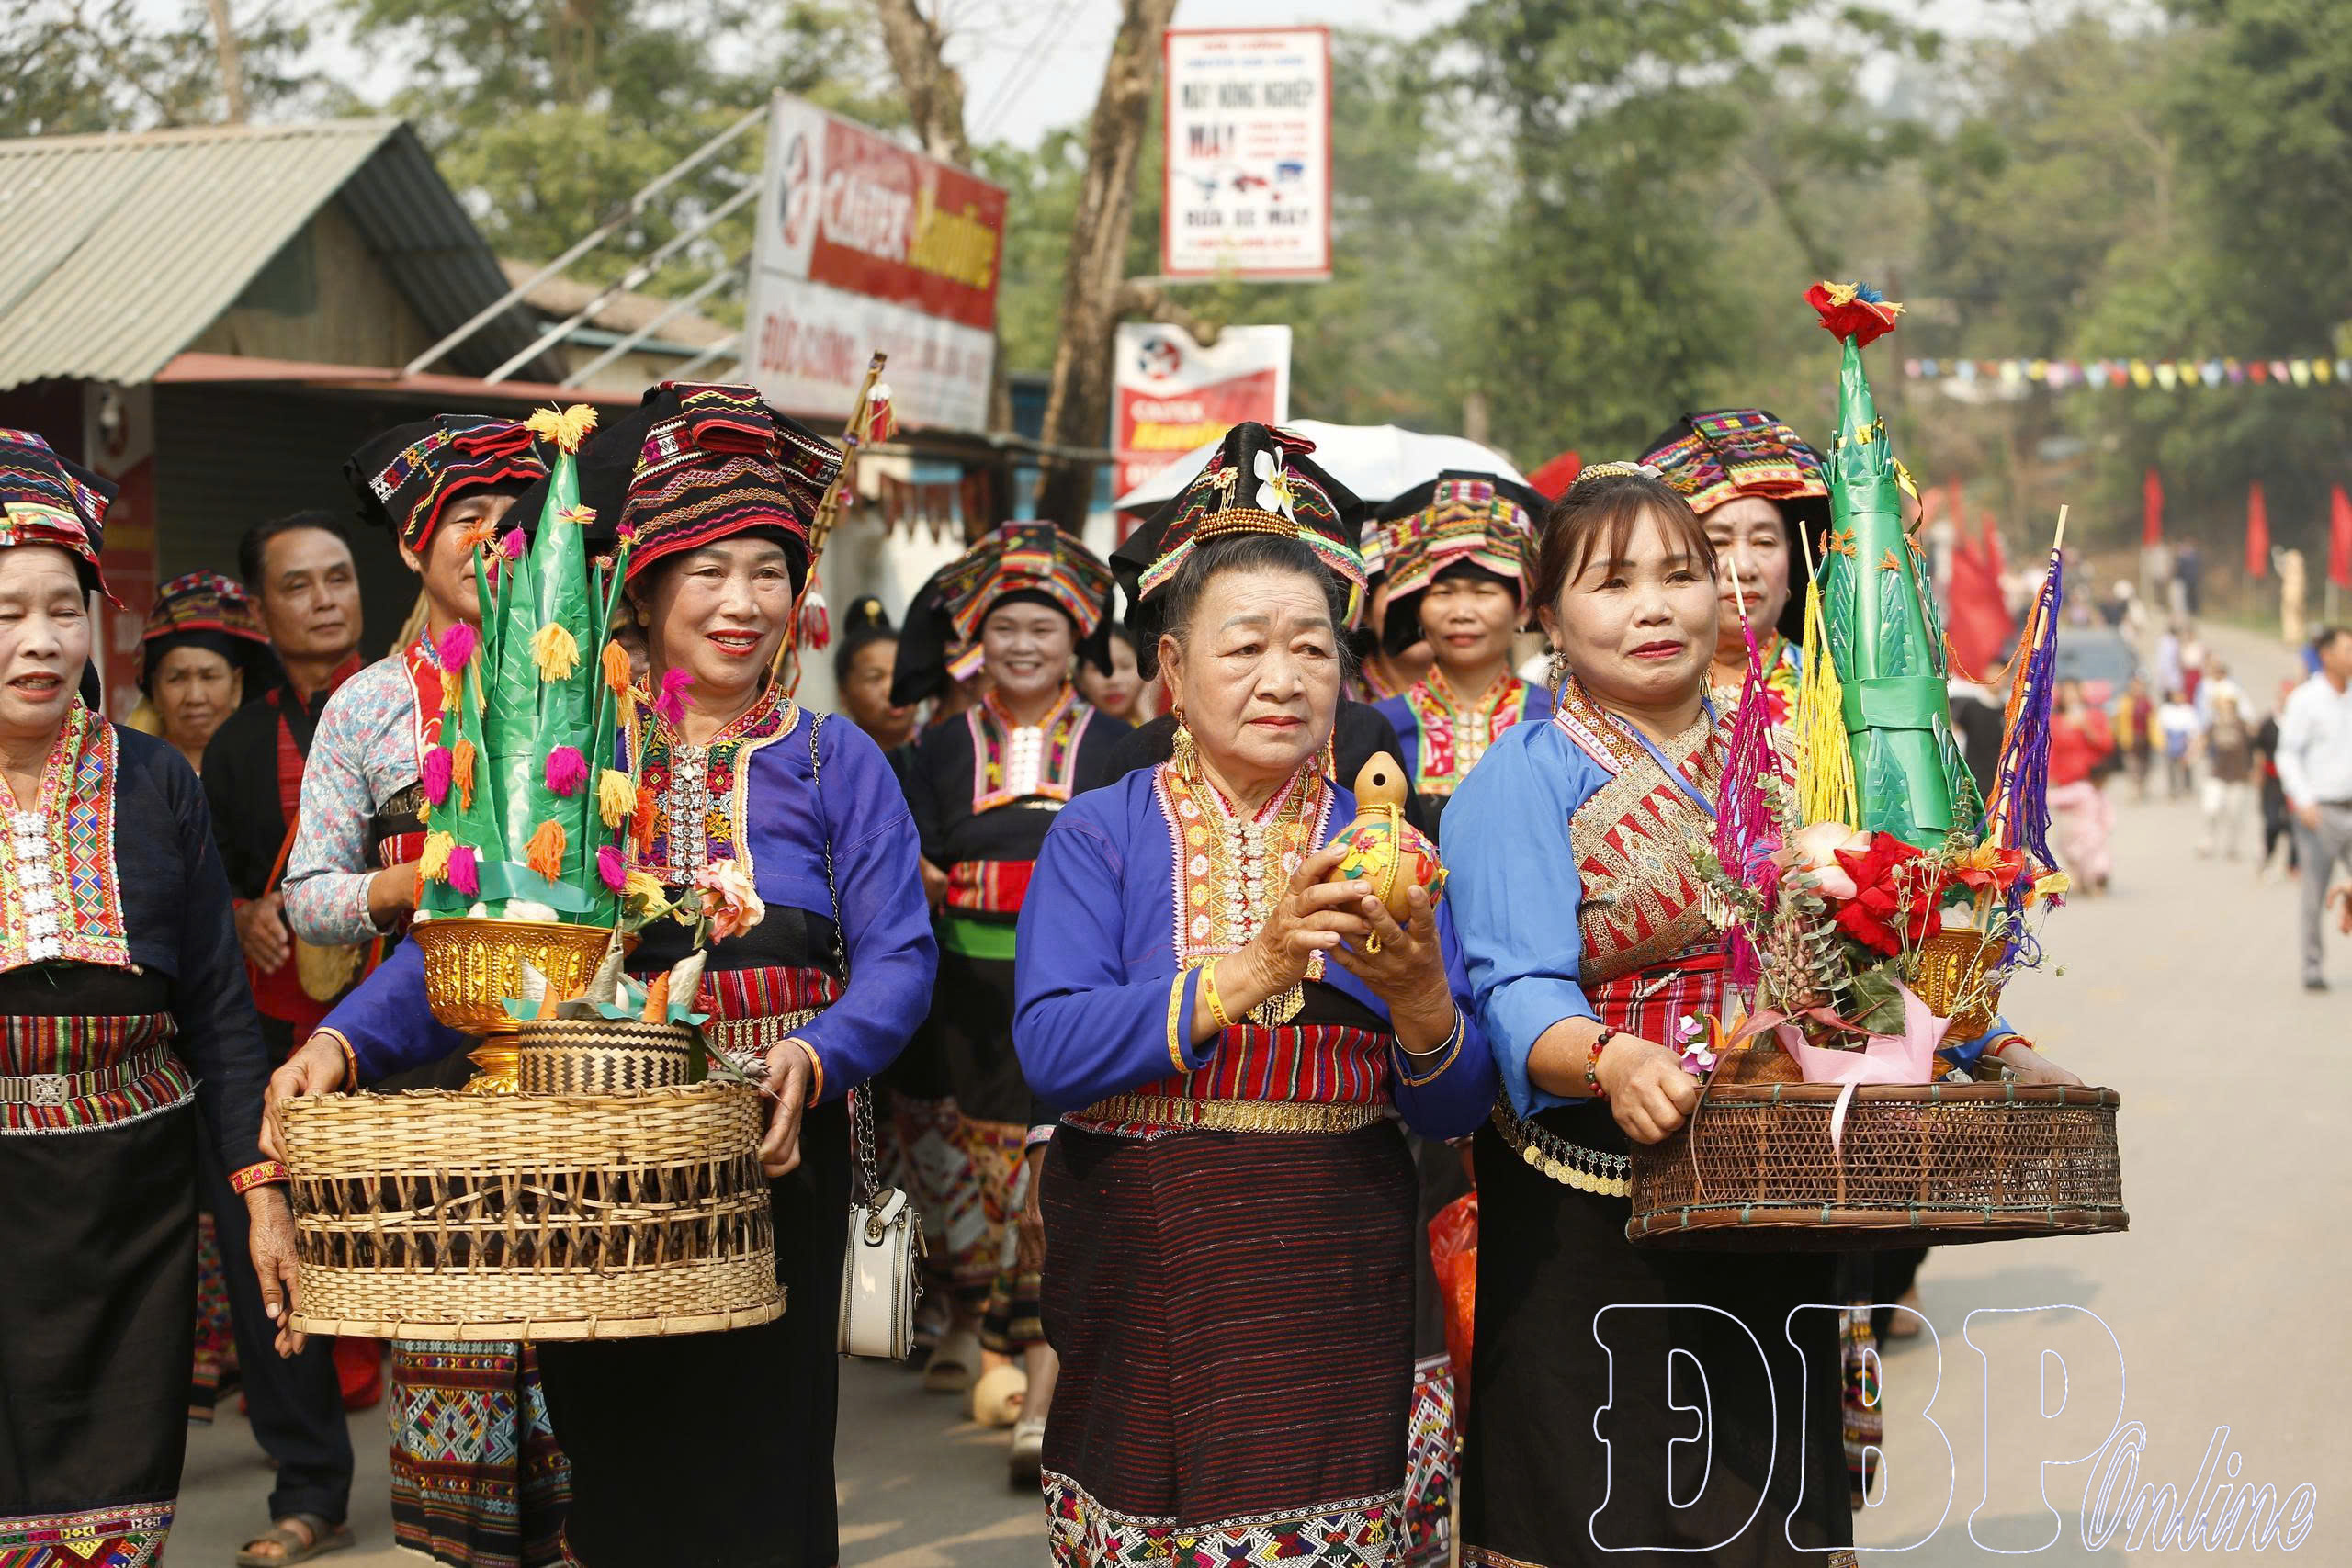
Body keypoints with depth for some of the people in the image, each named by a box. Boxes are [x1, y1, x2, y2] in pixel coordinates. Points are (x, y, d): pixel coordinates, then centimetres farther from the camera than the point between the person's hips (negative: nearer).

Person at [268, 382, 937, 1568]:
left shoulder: (834, 762, 5)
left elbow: (898, 957, -5)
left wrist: (815, 1058, -25)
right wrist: (343, 1041, -20)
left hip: (775, 1149, -1)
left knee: (754, 1457, 1)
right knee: (613, 1448, 6)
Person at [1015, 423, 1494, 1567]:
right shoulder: (1101, 833, 2)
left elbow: (1457, 1106, 3)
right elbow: (1049, 1050, -13)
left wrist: (1419, 997, -19)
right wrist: (1247, 975, -25)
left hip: (1334, 1295, 1)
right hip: (1138, 1289, -1)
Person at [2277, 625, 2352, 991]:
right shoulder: (2305, 699, -6)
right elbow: (2288, 754, -8)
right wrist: (2303, 802, -18)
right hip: (2318, 812, -5)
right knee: (2315, 895, 0)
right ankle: (2312, 967, 10)